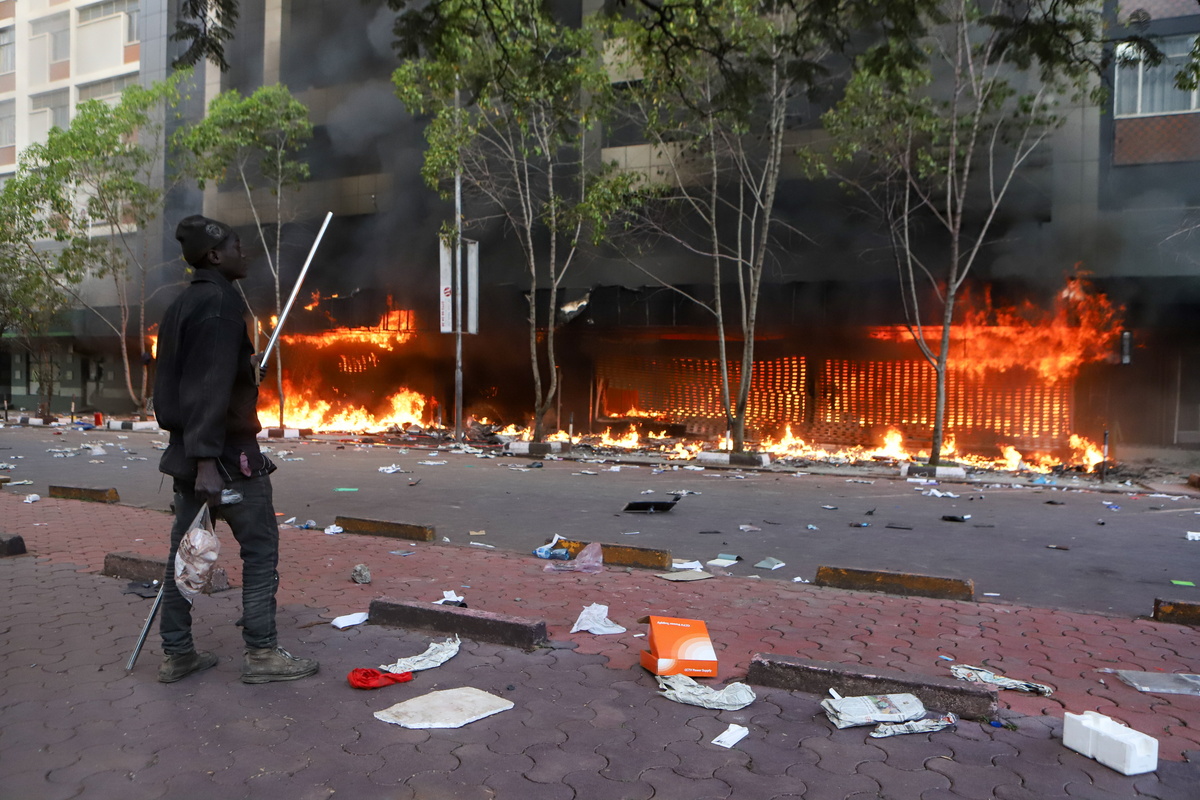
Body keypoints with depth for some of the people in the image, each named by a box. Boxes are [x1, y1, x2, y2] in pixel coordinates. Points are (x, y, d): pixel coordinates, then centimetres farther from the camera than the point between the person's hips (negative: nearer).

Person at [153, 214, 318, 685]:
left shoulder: (181, 306, 15)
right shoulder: (221, 301, -14)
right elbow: (212, 386, -23)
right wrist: (207, 458, -26)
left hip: (188, 450, 9)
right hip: (227, 452, -9)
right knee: (261, 548, -1)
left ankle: (176, 654, 20)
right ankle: (261, 654, 4)